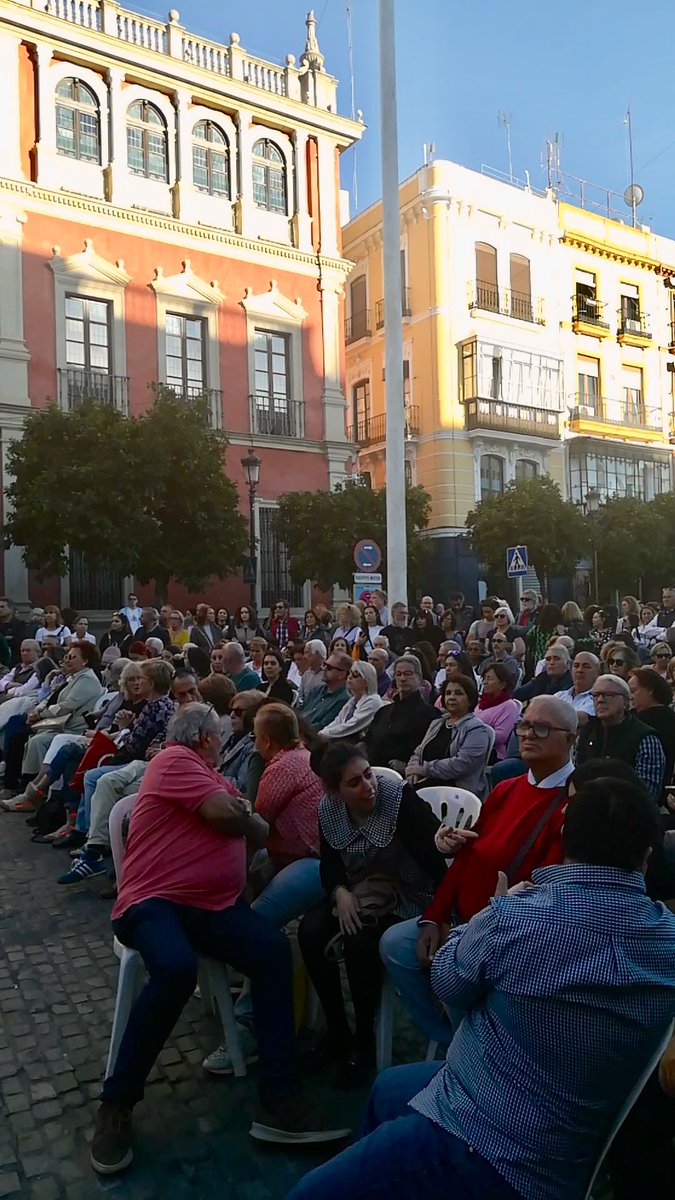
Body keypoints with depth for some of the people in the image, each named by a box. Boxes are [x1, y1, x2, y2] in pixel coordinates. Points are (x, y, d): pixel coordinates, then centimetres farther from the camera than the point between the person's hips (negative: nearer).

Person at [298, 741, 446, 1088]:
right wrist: (340, 892, -18)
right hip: (359, 893, 5)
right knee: (310, 932, -19)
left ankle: (364, 1040, -1)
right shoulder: (328, 809, -8)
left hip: (406, 897, -5)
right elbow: (330, 864, 3)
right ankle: (337, 1031, 4)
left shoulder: (400, 797, -24)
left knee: (359, 943, -29)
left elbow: (434, 857, -26)